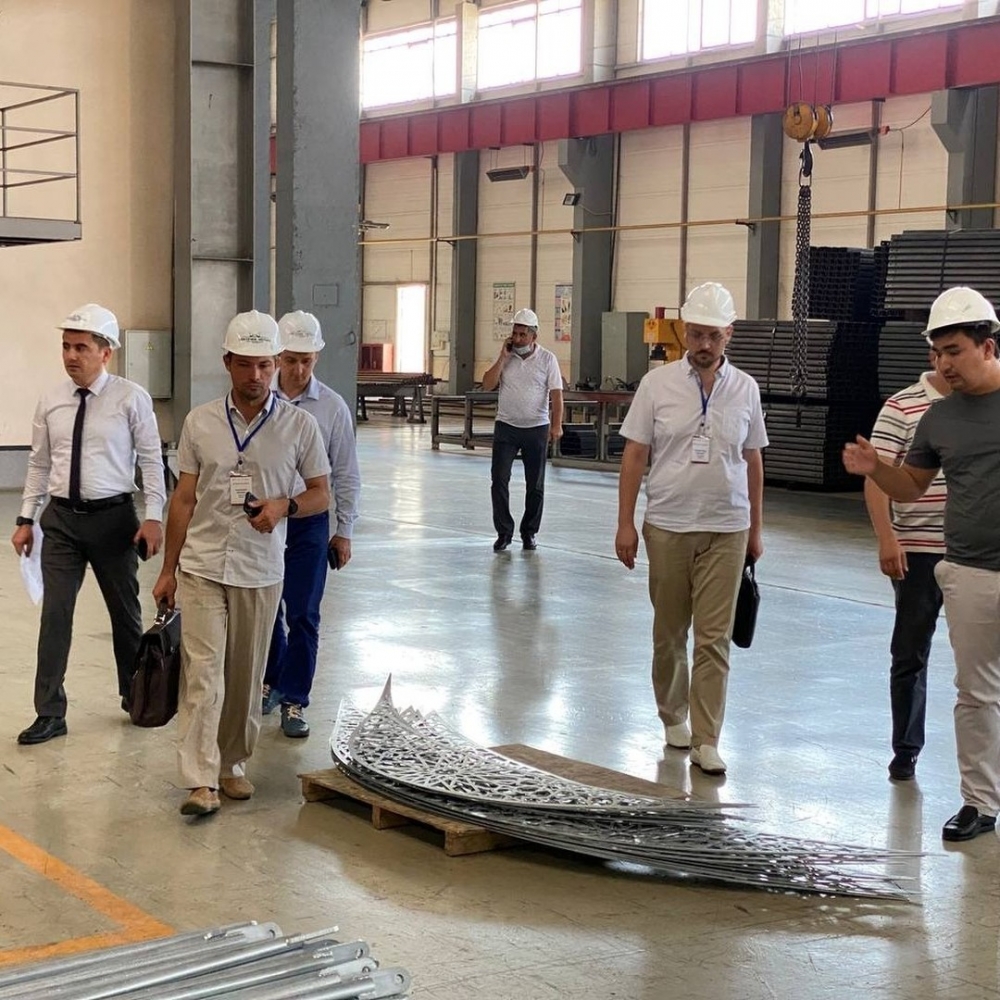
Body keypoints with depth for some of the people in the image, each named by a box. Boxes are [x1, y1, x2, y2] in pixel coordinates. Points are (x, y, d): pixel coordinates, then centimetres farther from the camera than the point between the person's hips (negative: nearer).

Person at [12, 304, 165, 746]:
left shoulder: (131, 398, -7)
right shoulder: (51, 400, 3)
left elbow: (152, 460, -6)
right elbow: (39, 463, 8)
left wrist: (154, 517, -13)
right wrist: (25, 519, 5)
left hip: (113, 516, -2)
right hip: (61, 518, 2)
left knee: (125, 612, 13)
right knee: (54, 615, 0)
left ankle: (136, 697, 33)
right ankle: (49, 714, 9)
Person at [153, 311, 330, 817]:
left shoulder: (299, 425, 0)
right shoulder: (200, 422, 2)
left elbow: (321, 493, 6)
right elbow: (183, 499, 7)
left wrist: (285, 506, -15)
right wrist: (167, 570, 7)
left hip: (261, 573, 1)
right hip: (202, 567, 0)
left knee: (246, 677, 11)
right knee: (202, 672, -8)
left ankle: (233, 764, 27)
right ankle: (200, 781, -8)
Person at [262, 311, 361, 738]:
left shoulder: (333, 408, -4)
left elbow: (346, 475, 2)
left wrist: (344, 532, 2)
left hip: (308, 522, -1)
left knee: (303, 615, 2)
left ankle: (294, 700, 13)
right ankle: (272, 679, 36)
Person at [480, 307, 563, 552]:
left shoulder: (547, 359, -2)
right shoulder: (504, 357, 4)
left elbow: (556, 394, -6)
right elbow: (487, 385, -5)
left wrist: (556, 425, -18)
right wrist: (503, 357, -11)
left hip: (536, 429, -1)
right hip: (506, 427, 1)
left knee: (535, 485, 6)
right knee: (499, 480, -5)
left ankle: (529, 532, 20)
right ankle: (504, 532, 4)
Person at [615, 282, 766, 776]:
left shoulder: (745, 389, 4)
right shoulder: (658, 383, -2)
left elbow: (753, 461, 11)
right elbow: (635, 456, 0)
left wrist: (755, 528, 12)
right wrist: (625, 523, -4)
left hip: (726, 530, 0)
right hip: (667, 526, 0)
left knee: (714, 638, -2)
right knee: (669, 632, 11)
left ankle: (706, 740, 1)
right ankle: (673, 716, 30)